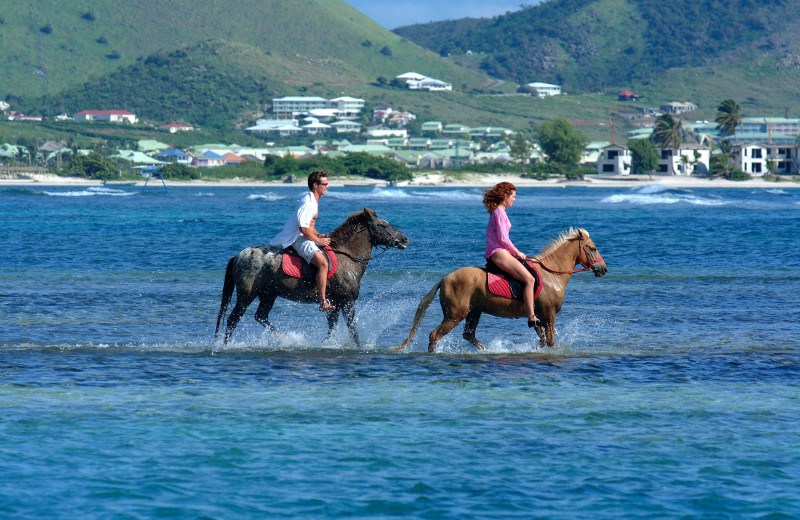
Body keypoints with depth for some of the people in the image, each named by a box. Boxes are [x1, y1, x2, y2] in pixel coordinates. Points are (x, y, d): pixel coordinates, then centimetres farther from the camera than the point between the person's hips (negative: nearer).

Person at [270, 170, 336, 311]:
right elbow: (303, 227, -23)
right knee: (322, 263, -28)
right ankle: (323, 302, -35)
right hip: (299, 240, -11)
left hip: (306, 238, 11)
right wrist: (319, 240, -15)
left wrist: (318, 235, 11)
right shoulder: (308, 202, -17)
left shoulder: (313, 201, 16)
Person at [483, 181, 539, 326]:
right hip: (498, 253, -11)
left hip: (500, 252, 11)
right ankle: (531, 318, -25)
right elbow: (502, 238, -16)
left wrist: (515, 252, 17)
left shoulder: (498, 212, 21)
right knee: (529, 279, -18)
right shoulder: (499, 212, -10)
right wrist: (517, 252, -5)